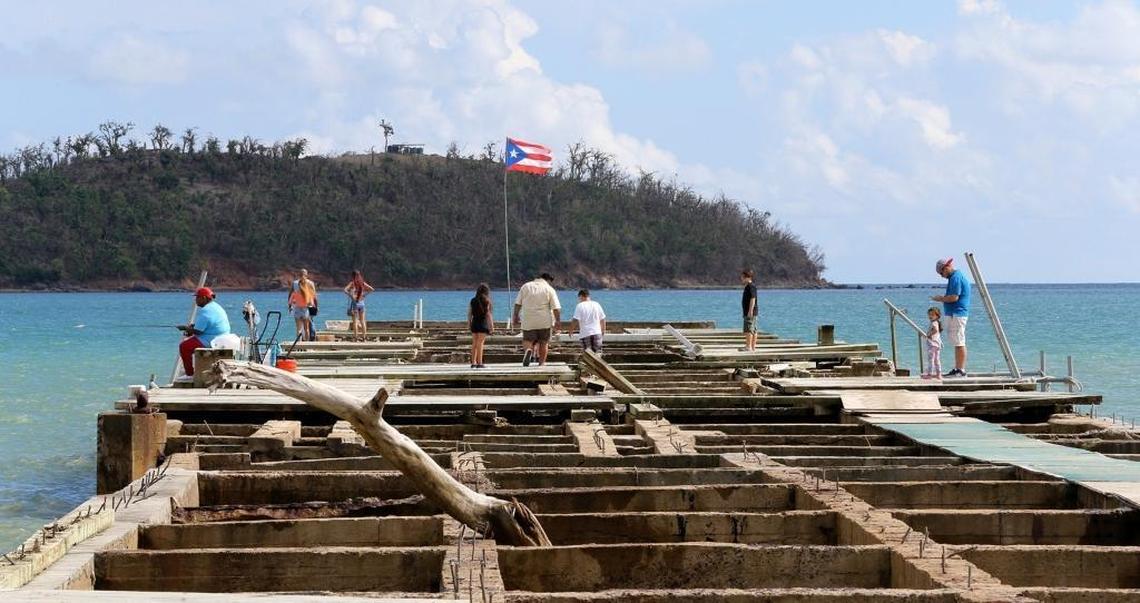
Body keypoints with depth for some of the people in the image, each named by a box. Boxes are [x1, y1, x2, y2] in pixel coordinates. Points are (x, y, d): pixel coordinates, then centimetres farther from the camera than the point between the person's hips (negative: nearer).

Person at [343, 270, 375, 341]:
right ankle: (363, 336, 10)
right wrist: (364, 294, 9)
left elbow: (345, 290, -23)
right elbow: (372, 289, 8)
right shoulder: (362, 283, 3)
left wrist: (350, 296, -12)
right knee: (362, 321, 10)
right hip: (361, 302, 4)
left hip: (354, 303, -4)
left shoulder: (352, 283, -8)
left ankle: (356, 336, -2)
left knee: (355, 321, 0)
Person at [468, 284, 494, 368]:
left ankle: (473, 362, 11)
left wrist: (469, 324, 16)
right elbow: (488, 314, -9)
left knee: (474, 344, 11)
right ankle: (479, 363, -6)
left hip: (474, 323, 4)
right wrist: (492, 325, -4)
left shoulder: (473, 301, 5)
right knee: (480, 343, -5)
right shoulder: (486, 301, -8)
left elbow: (469, 313, 7)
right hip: (483, 323, -4)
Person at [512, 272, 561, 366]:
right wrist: (558, 321, -4)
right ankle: (541, 363, 12)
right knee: (544, 342, 11)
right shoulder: (550, 289, -1)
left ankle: (528, 350, -25)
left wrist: (516, 316, 15)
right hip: (545, 321, -1)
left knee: (527, 340, 5)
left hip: (528, 321, 1)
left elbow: (518, 303, 8)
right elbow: (556, 308, -8)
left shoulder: (525, 286, 7)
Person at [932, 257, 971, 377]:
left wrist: (940, 299, -9)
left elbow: (954, 297, -21)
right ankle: (957, 369, 17)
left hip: (956, 314, -11)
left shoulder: (956, 278, -14)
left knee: (959, 343, -9)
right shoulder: (956, 276, 18)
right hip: (954, 314, 11)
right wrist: (943, 298, 13)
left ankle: (961, 370, -8)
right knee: (957, 343, 13)